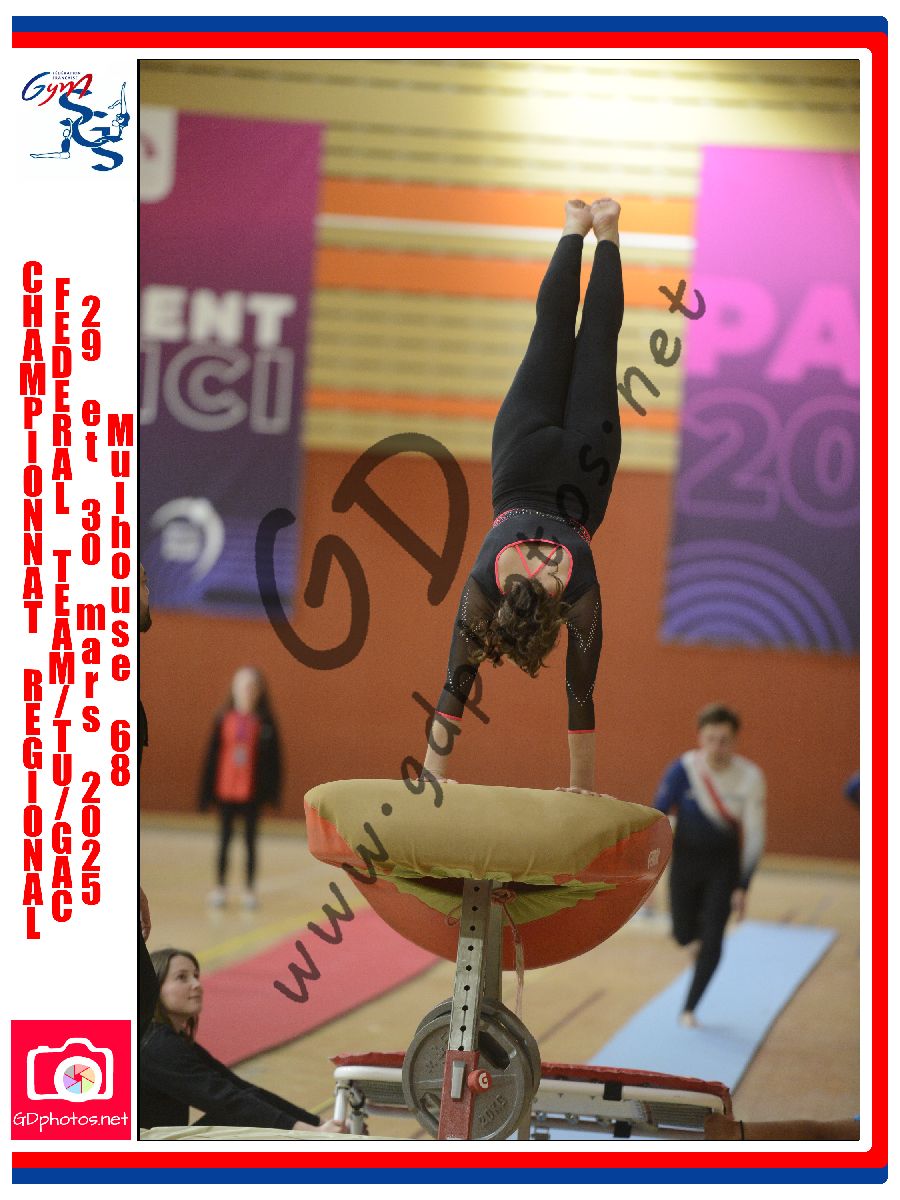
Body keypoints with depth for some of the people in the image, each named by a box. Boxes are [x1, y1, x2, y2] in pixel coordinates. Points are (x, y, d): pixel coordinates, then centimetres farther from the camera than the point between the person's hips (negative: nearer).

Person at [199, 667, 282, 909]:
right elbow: (212, 756, 2)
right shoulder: (224, 720, -1)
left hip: (252, 792, -1)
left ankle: (250, 891, 12)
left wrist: (273, 791, -4)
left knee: (250, 842, 6)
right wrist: (207, 792, 1)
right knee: (224, 841, 9)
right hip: (225, 790, 1)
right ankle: (219, 888, 16)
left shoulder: (264, 723, -3)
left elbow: (273, 758, -1)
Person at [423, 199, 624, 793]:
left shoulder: (580, 594, -34)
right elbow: (456, 683, -28)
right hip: (525, 464, 1)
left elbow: (581, 692, -28)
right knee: (553, 329, 20)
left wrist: (583, 786, -24)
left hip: (582, 469, 0)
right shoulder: (483, 587, -33)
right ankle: (577, 230, 38)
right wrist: (433, 772, -29)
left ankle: (605, 232, 35)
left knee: (595, 342, 20)